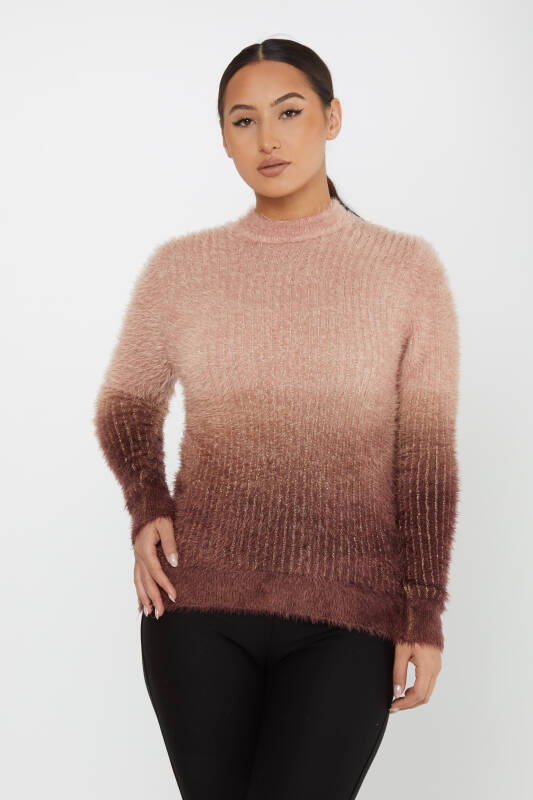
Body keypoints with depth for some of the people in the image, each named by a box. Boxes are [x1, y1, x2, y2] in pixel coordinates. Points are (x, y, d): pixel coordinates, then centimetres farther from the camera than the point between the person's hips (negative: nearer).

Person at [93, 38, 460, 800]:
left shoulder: (408, 268, -1)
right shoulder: (180, 266, 3)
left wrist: (426, 613, -4)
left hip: (347, 617, -2)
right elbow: (127, 402, 17)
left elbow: (427, 452, 0)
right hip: (199, 603, 2)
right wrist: (146, 504, -1)